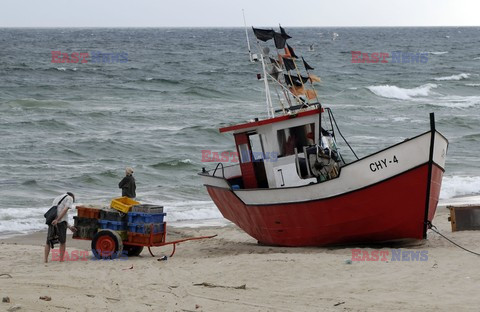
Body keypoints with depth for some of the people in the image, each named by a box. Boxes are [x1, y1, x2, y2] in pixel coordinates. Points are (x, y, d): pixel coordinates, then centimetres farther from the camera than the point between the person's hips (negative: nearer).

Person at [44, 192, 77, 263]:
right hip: (61, 223, -5)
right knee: (63, 242, 9)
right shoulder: (70, 198, 8)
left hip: (52, 221, 5)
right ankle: (61, 260, 7)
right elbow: (65, 210, -11)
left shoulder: (57, 199, 30)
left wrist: (70, 227, 29)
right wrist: (57, 220, -19)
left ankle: (46, 260, 7)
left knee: (48, 242, 14)